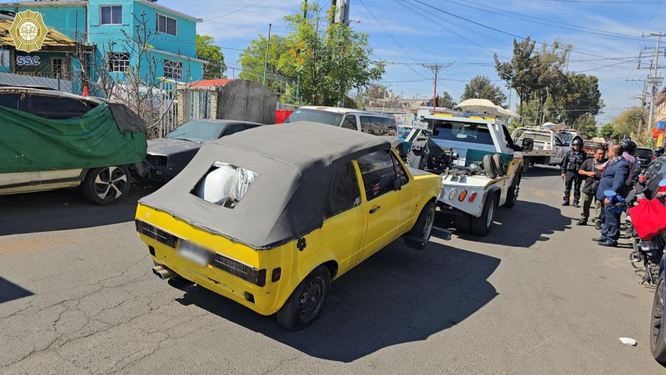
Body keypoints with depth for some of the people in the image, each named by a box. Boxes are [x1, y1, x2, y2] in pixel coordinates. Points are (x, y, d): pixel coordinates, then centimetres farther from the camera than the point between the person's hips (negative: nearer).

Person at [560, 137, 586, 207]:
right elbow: (564, 163, 7)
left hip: (578, 173, -1)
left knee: (577, 188, 5)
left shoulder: (583, 154, 3)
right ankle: (566, 200, 15)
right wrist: (563, 172, 2)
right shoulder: (569, 153, 5)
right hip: (569, 172, 1)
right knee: (567, 187, 5)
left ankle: (576, 202, 12)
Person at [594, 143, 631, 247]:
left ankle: (611, 239, 8)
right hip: (606, 195, 10)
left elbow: (618, 183, -24)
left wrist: (610, 197, -26)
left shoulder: (622, 165, -20)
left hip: (612, 197, -10)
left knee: (612, 218, -1)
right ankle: (605, 236, 33)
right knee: (605, 217, 20)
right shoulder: (611, 161, 10)